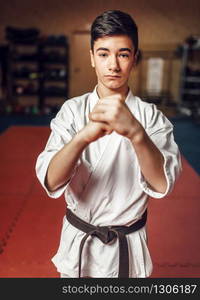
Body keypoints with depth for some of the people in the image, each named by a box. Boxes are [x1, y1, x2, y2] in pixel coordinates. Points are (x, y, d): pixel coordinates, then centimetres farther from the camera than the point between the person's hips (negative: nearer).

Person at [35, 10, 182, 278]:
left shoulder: (151, 116, -11)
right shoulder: (72, 110, -10)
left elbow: (163, 183, -25)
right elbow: (51, 181, -22)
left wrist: (135, 132, -43)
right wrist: (83, 137, -41)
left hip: (129, 245, 0)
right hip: (78, 242, 1)